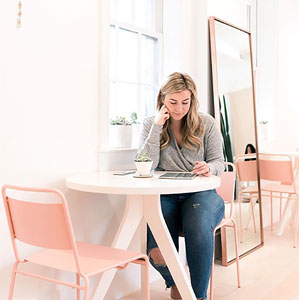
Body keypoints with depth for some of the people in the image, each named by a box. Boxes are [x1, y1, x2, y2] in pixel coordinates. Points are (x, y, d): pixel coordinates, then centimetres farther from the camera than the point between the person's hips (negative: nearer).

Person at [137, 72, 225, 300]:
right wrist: (157, 126, -11)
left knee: (198, 227, -37)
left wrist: (209, 168, -20)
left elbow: (218, 162, 6)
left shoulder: (206, 123, 6)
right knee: (157, 253, -27)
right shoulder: (150, 124, 7)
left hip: (200, 193, 0)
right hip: (165, 196, 0)